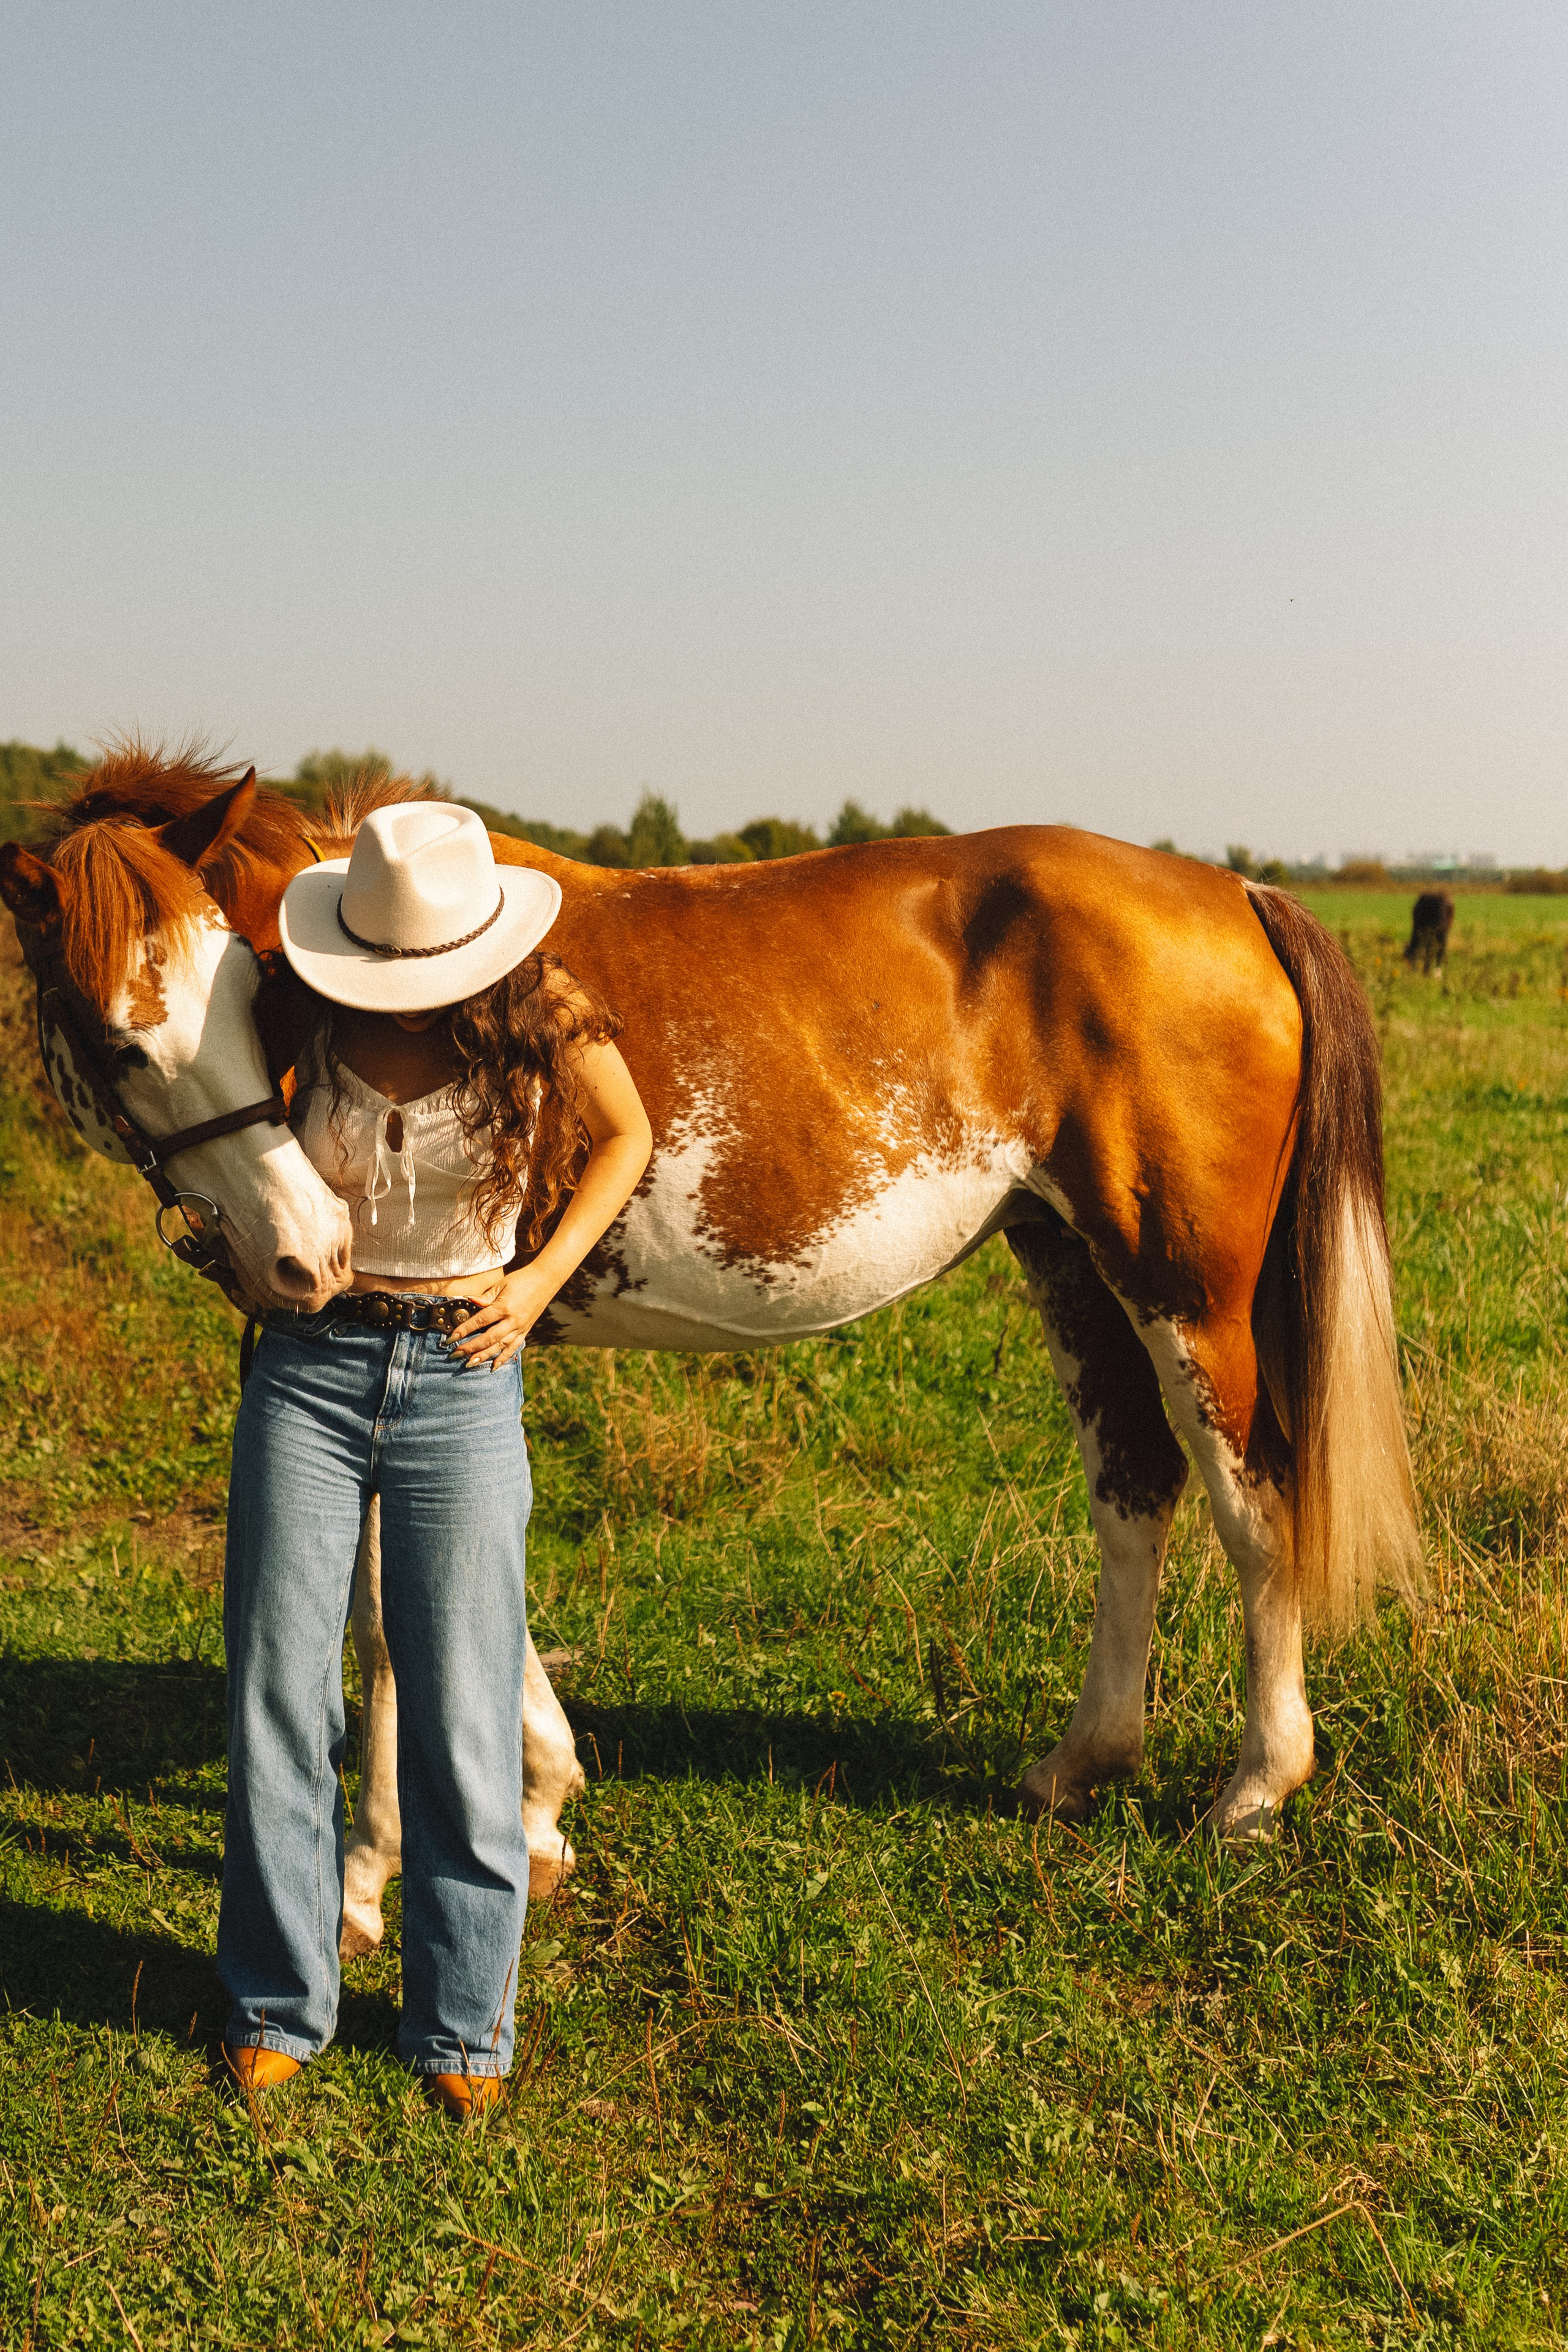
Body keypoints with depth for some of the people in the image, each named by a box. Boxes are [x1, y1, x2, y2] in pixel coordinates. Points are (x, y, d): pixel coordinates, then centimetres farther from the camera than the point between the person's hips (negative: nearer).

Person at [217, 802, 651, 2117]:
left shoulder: (544, 1018, -8)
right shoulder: (310, 1021, -4)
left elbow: (626, 1138, 8)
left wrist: (541, 1280, -3)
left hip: (462, 1379, -1)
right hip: (309, 1368, 2)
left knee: (462, 1710, 2)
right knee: (279, 1692, 4)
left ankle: (464, 2025, 17)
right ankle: (279, 2003, 21)